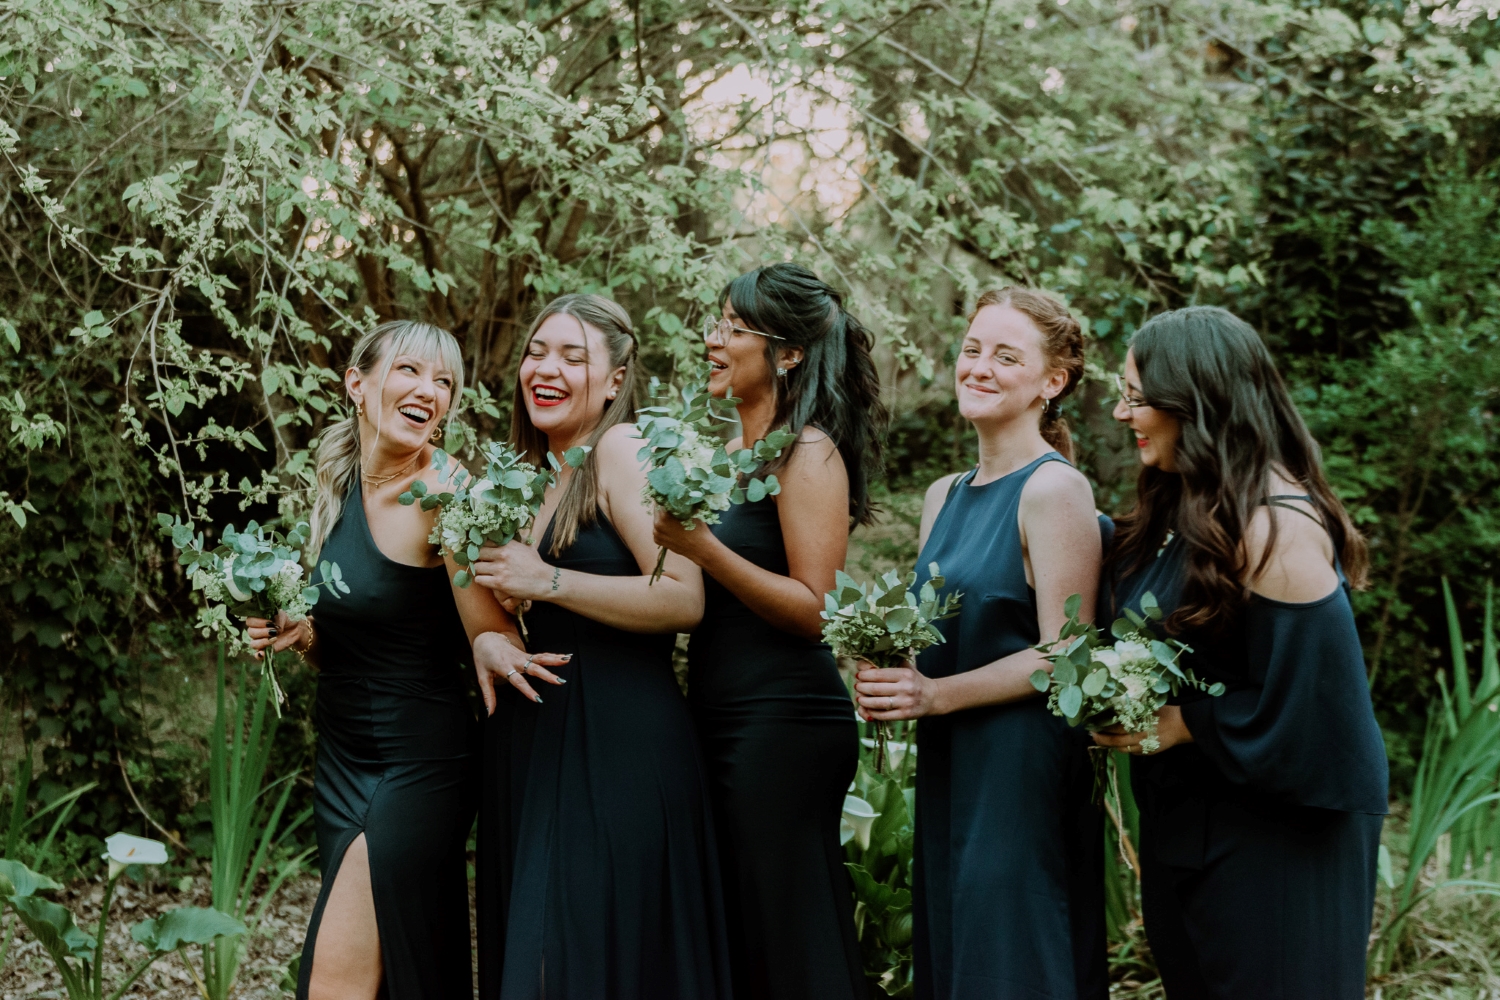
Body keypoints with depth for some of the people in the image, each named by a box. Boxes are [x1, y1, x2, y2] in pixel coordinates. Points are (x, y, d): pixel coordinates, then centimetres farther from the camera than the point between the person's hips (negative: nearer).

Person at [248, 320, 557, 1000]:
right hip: (341, 759, 7)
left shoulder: (444, 494, -15)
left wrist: (491, 647, -37)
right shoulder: (336, 491, 5)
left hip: (421, 763, -7)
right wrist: (297, 634, -3)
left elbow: (492, 634, -16)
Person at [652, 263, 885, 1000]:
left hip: (785, 722, -9)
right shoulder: (733, 453, 14)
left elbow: (815, 609, -16)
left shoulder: (808, 452, -10)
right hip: (723, 719, 9)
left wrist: (704, 549, -24)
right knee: (734, 939, 15)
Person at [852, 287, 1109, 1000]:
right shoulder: (943, 497, 13)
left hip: (1026, 772, -8)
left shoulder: (1054, 490, -10)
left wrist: (935, 695, -18)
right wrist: (890, 679, 1)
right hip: (946, 767, 8)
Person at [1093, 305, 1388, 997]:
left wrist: (1182, 724, -16)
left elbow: (1306, 699, -22)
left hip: (1273, 833, -9)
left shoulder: (1276, 529, -22)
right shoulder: (1181, 510, 7)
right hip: (1185, 823, 9)